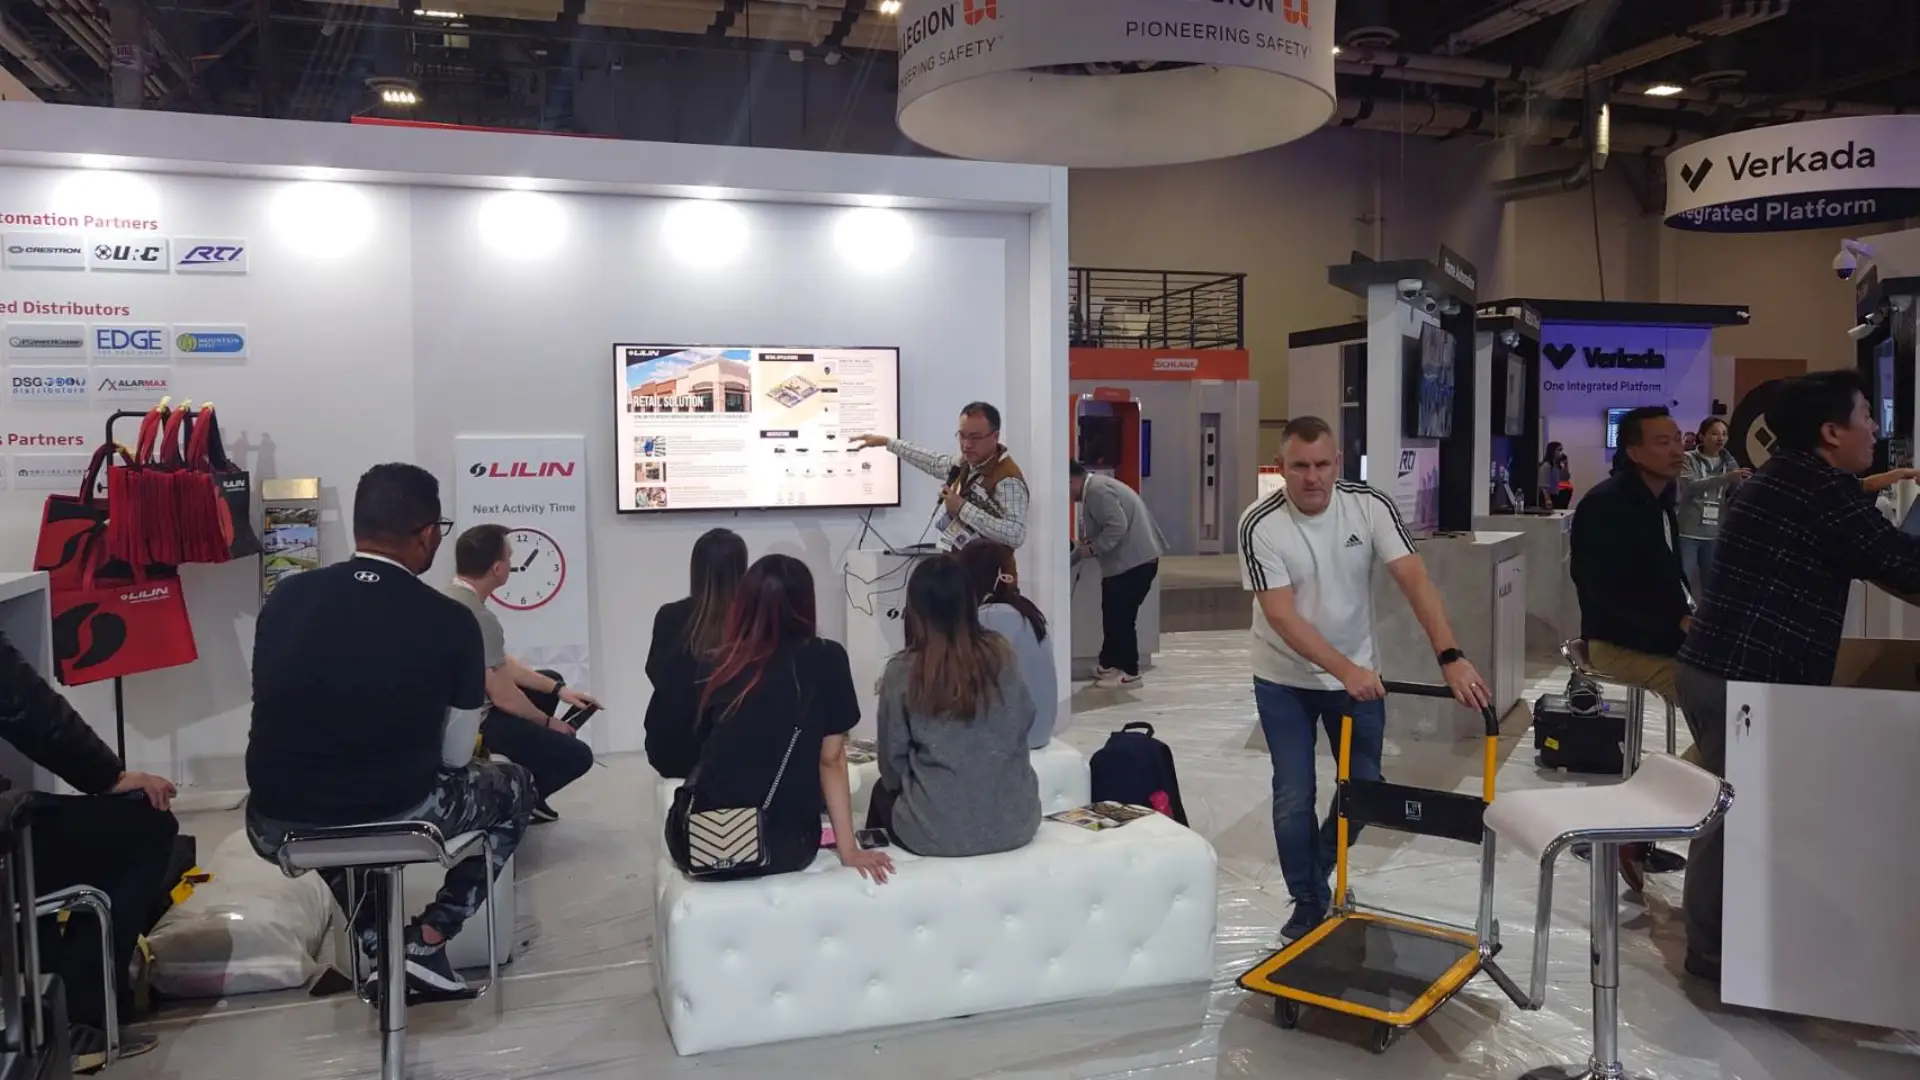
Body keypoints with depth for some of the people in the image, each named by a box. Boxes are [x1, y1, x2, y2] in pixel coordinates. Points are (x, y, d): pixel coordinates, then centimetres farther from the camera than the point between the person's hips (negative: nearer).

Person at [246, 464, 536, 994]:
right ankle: (427, 940, 12)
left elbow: (276, 716, 14)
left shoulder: (285, 597, -1)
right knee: (514, 785, 24)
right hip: (397, 822, -4)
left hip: (276, 828, 4)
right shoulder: (451, 622, -11)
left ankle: (378, 944, 30)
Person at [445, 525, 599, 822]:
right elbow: (505, 698, -21)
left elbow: (500, 664, 12)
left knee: (551, 679, 25)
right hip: (475, 722, -10)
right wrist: (548, 724, -2)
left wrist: (559, 689, 9)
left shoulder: (449, 596, 3)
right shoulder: (478, 617, -27)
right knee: (577, 756, -4)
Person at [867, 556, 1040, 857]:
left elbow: (892, 760, -4)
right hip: (1014, 823, 3)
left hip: (937, 832, -3)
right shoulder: (1002, 654, -5)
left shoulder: (902, 671, -13)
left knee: (883, 791, 30)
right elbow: (1024, 723, 7)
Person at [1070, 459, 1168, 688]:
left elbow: (1117, 526, -25)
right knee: (1114, 614, 16)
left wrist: (1093, 549, -15)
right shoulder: (1095, 488, 18)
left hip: (1134, 561, -11)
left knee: (1121, 617, -4)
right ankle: (1109, 664, 25)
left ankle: (1129, 673, 3)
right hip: (1128, 560, 11)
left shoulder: (1097, 491, -16)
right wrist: (1074, 555, 20)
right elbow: (1095, 530, 23)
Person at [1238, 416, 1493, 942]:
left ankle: (1320, 866, 36)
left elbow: (1415, 580, -21)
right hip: (1285, 681, -2)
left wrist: (1452, 657, -33)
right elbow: (1281, 616, -24)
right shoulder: (1259, 525, -21)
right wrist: (1345, 670, -33)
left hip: (1359, 673, 3)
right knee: (1294, 797, -1)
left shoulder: (1370, 506, -14)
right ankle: (1308, 901, 19)